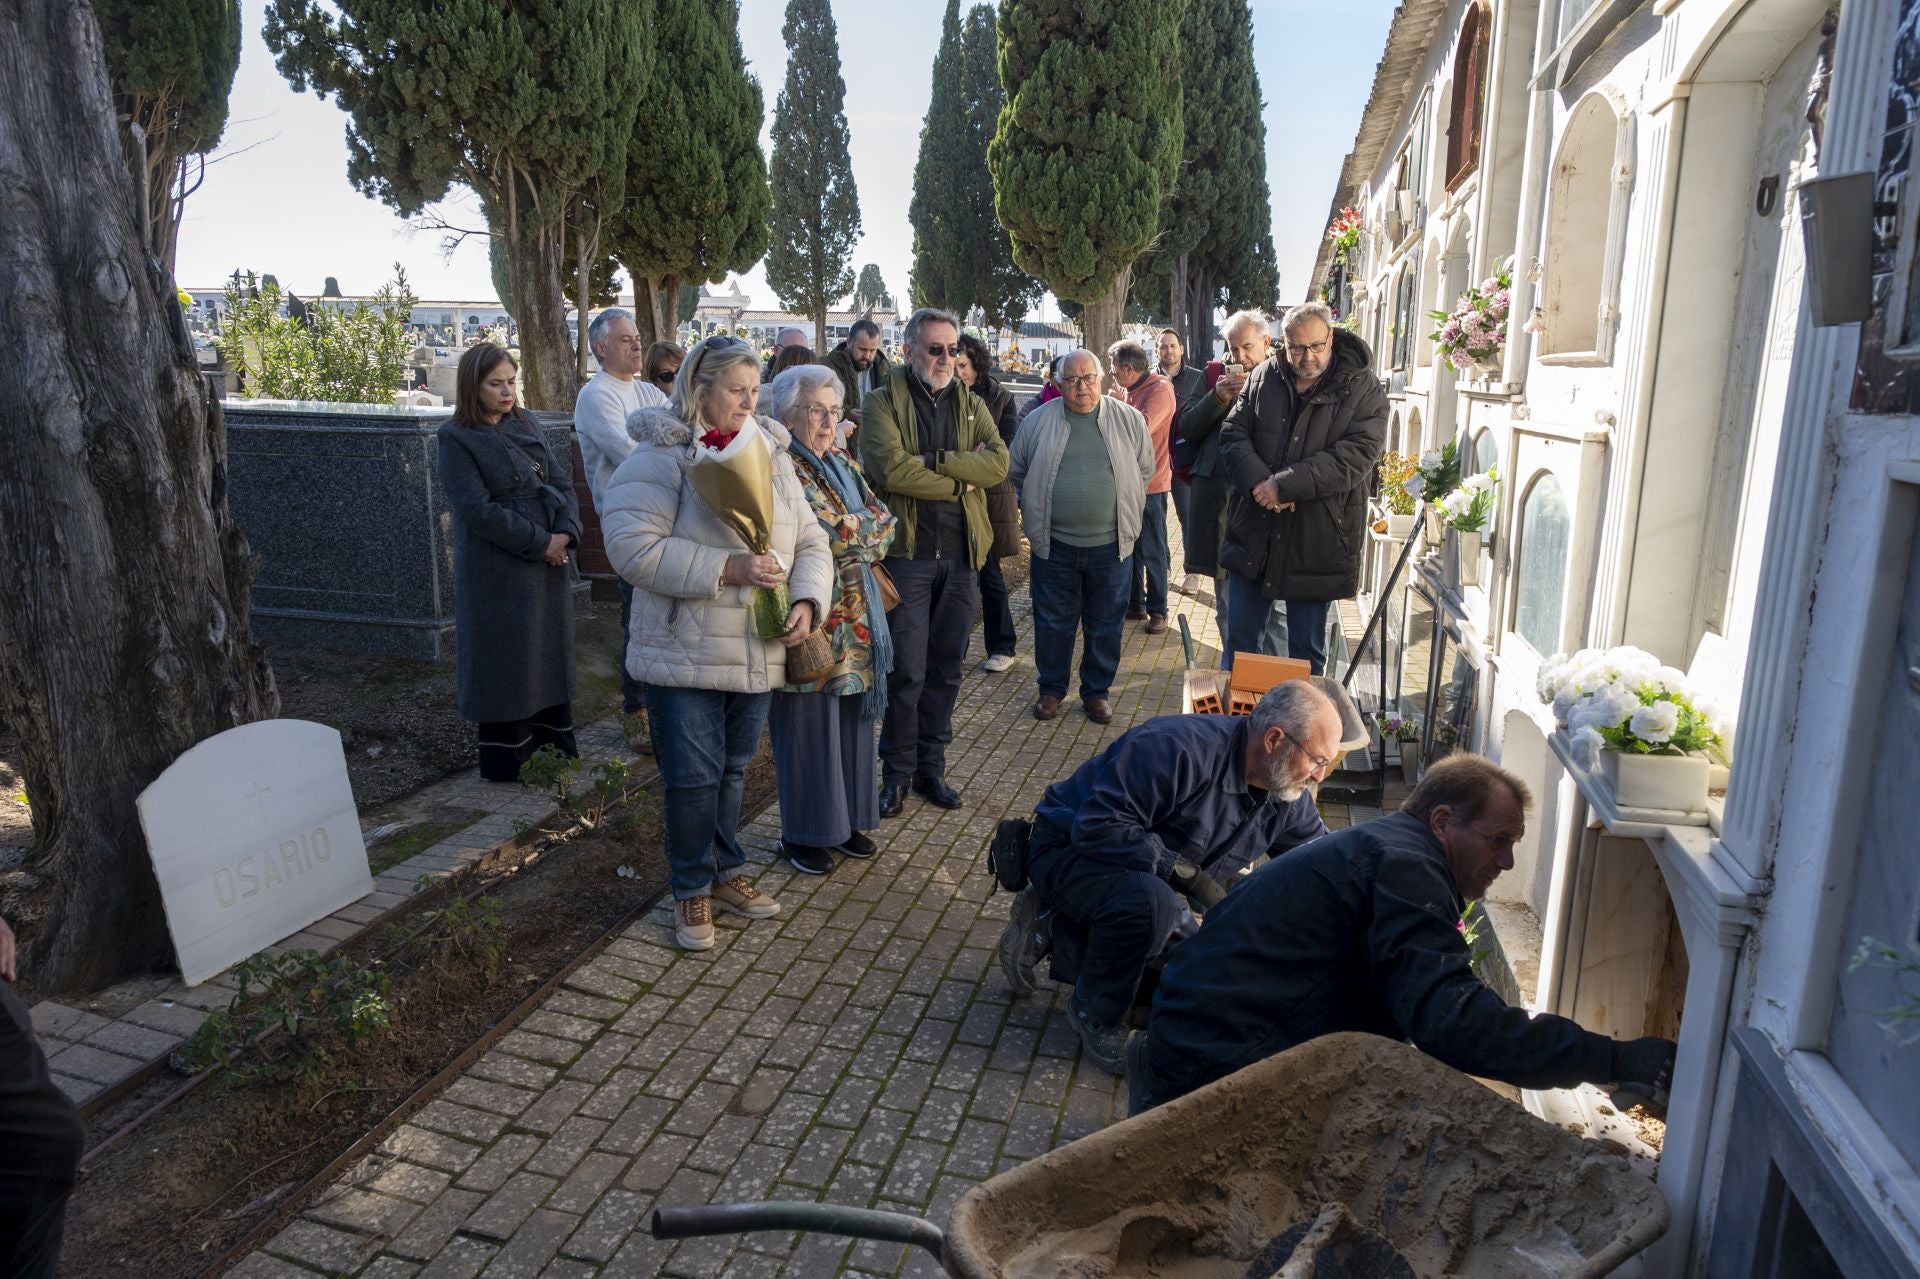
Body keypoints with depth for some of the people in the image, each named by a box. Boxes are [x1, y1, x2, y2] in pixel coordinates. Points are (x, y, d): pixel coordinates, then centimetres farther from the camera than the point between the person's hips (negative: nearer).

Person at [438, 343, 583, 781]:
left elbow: (561, 481, 5)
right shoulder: (456, 437, -7)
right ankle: (505, 758, 14)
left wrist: (565, 532, -12)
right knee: (505, 662, 2)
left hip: (551, 558, 6)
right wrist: (538, 543, -17)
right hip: (497, 570, -6)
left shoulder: (526, 424, 10)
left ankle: (551, 740, 24)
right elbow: (477, 508, -15)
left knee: (550, 652, 12)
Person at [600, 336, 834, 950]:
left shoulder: (771, 454, 9)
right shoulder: (661, 457, -11)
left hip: (759, 654, 6)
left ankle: (725, 871, 37)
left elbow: (811, 541, 9)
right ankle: (691, 891, 23)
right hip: (685, 655, -5)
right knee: (694, 778, 3)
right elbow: (633, 548, -21)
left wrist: (807, 601, -9)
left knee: (733, 770, 19)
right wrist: (726, 569, -25)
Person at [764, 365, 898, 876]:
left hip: (855, 620, 8)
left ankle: (845, 819, 30)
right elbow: (825, 532, -21)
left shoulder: (843, 464, 13)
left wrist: (848, 534, -8)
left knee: (851, 721, 15)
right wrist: (866, 527, -8)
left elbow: (885, 523, 7)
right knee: (808, 725, 3)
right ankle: (803, 834, 19)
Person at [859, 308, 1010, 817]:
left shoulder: (971, 404, 12)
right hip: (907, 552, -4)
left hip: (961, 553, 4)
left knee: (946, 670, 11)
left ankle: (931, 767, 24)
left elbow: (998, 463, -5)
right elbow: (890, 469, -18)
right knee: (907, 672, -1)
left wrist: (932, 461, -15)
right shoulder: (883, 403, -1)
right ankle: (896, 774, 14)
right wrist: (960, 481, -10)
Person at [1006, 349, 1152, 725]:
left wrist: (1124, 511, 10)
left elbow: (1145, 472, 11)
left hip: (1109, 544, 0)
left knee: (1105, 624, 10)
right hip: (1053, 544, 0)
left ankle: (1098, 691, 25)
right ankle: (1051, 689, 26)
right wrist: (1039, 506, 10)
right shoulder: (1039, 422, 1)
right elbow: (1015, 471, 10)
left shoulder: (1129, 421, 2)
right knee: (1052, 622, 9)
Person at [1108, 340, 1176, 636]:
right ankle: (1134, 603, 26)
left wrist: (1117, 404, -14)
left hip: (1150, 483, -7)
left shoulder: (1160, 389, -13)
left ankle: (1157, 611, 12)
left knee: (1151, 551, 1)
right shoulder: (1126, 389, 8)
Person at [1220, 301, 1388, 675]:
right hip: (1252, 535, 3)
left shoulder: (1362, 389, -6)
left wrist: (1284, 485, -23)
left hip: (1317, 542, -3)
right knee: (1239, 639, 14)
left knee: (1307, 651, 10)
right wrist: (1258, 481, -19)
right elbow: (1233, 434, 0)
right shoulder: (1262, 378, 5)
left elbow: (1356, 455, -17)